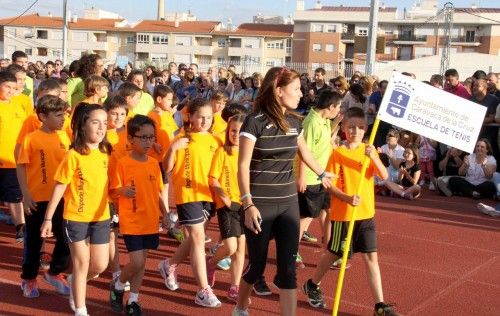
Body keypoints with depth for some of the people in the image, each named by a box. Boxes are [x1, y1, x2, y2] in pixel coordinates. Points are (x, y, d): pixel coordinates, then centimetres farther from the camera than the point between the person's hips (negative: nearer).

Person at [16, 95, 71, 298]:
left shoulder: (64, 137, 2)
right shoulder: (31, 138, -10)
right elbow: (21, 167, -9)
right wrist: (26, 194, -15)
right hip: (37, 199, -4)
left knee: (66, 239, 8)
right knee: (34, 241, 10)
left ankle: (55, 272, 30)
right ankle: (29, 279, 28)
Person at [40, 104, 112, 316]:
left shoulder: (106, 152, 1)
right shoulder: (73, 156, -15)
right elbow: (59, 188, -11)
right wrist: (48, 218, -10)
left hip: (101, 217, 5)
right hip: (75, 217, -5)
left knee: (100, 265, 9)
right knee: (81, 264, 4)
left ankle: (74, 282, 40)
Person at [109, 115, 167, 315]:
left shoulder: (154, 164, 5)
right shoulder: (123, 163, -11)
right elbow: (113, 192, -7)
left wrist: (165, 214, 9)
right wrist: (123, 191, -28)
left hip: (151, 222, 5)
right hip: (131, 222, -5)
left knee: (142, 262, 11)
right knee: (137, 262, -9)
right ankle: (117, 286, 20)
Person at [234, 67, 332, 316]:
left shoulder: (294, 122, 5)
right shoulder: (255, 121, -13)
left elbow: (304, 153, 25)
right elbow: (243, 166, -13)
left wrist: (323, 175, 39)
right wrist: (248, 204, -20)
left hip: (288, 203, 5)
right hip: (260, 204, -5)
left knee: (288, 268, 2)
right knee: (257, 264, 9)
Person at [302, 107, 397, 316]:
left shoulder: (369, 150, 4)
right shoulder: (338, 154, -9)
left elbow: (384, 176, -7)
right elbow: (329, 185, -11)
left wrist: (374, 157, -22)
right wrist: (347, 198, -26)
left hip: (366, 213, 4)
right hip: (342, 214, -4)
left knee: (371, 257, 3)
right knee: (333, 254, 11)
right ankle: (312, 285, 35)